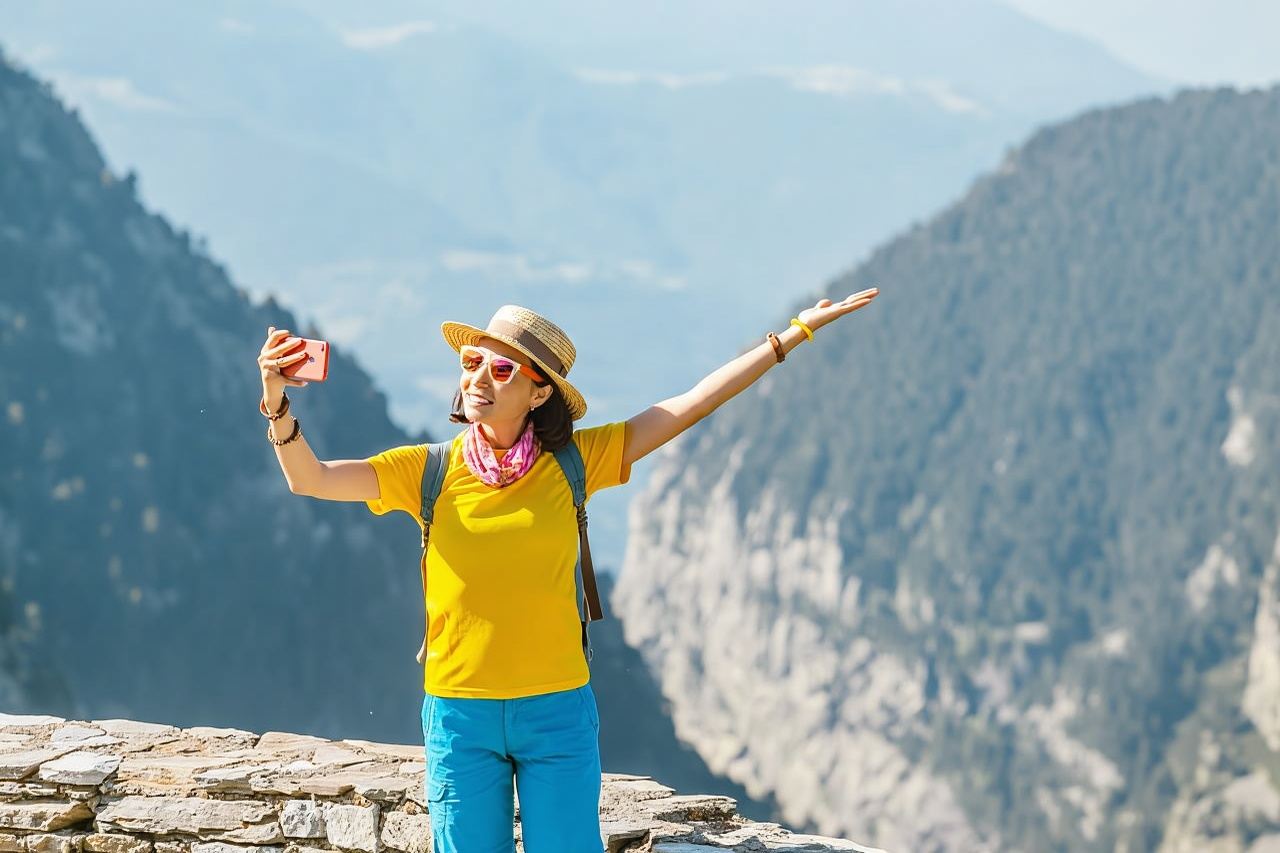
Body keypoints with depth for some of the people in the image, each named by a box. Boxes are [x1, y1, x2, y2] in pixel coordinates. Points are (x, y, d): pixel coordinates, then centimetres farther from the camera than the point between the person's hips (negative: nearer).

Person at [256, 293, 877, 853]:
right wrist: (278, 403, -24)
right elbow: (311, 479, -6)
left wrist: (796, 333, -4)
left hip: (558, 714, 0)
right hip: (459, 715, 0)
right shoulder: (429, 471, -1)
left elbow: (690, 406, -2)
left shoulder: (575, 462, -2)